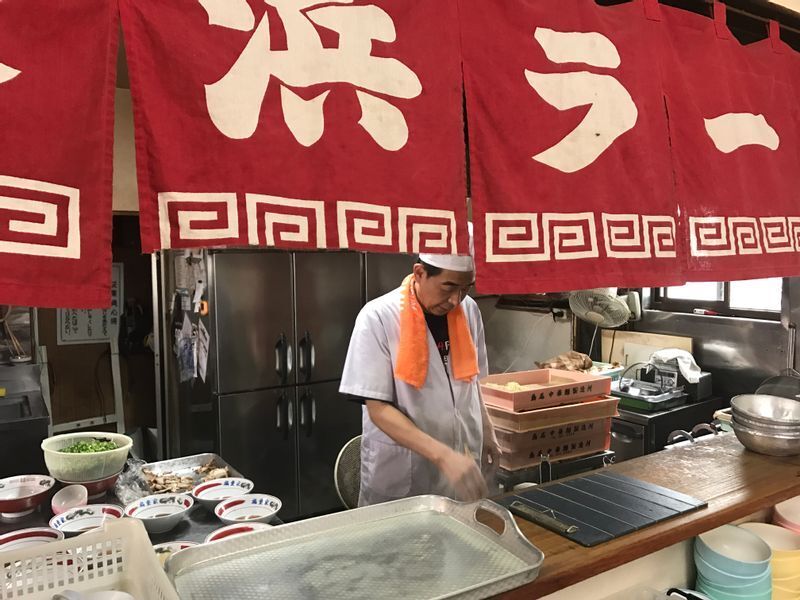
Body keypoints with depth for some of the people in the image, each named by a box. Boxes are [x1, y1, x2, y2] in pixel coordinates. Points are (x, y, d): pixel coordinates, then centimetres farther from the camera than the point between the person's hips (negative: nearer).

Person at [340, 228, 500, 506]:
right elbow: (378, 409, -20)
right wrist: (443, 455, -29)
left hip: (463, 466, 5)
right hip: (399, 478, -4)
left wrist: (486, 432, 13)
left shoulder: (469, 311, -2)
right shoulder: (378, 318, -18)